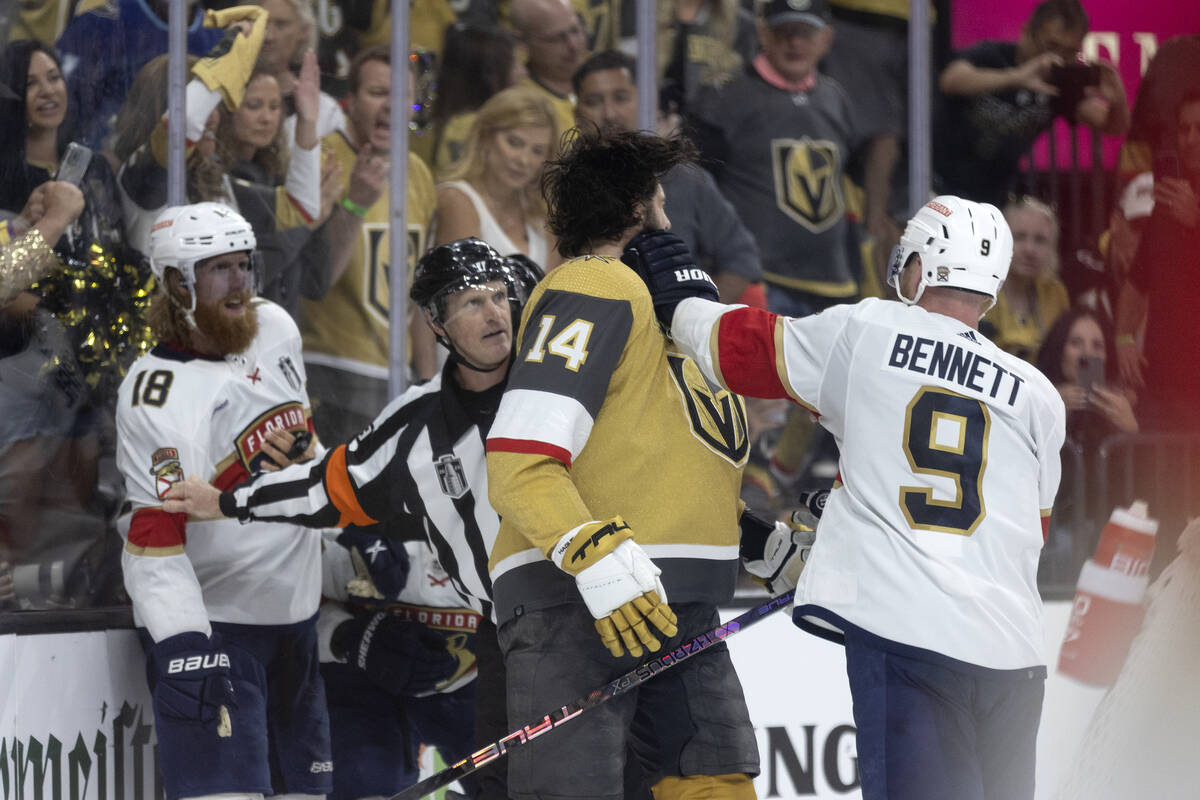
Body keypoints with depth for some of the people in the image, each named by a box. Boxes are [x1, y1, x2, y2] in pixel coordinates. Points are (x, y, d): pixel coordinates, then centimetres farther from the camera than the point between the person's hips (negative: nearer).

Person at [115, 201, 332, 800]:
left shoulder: (274, 330, 5)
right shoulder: (157, 391, -18)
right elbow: (155, 529, -26)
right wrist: (182, 642, -35)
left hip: (294, 610, 8)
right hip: (206, 620, -8)